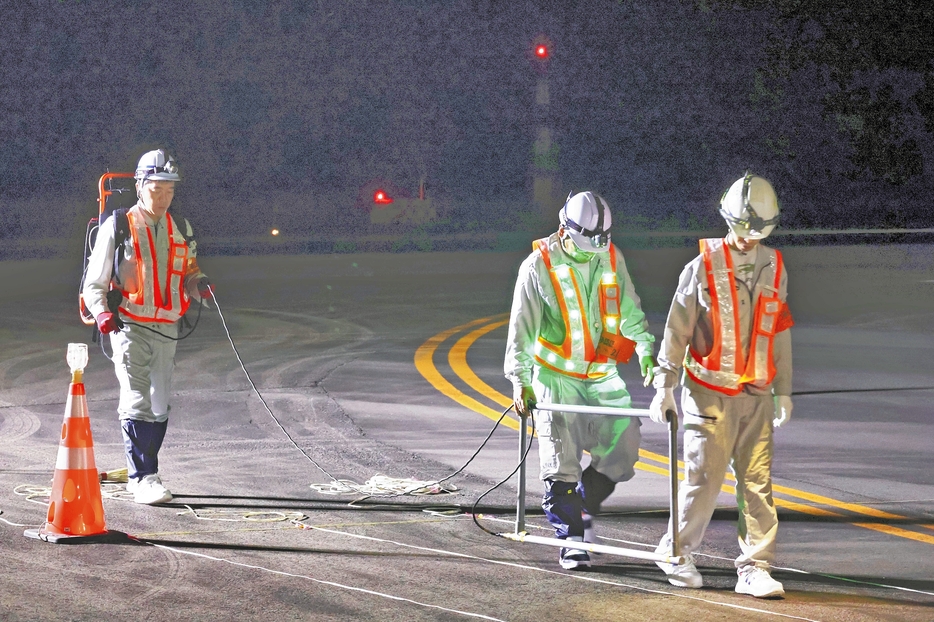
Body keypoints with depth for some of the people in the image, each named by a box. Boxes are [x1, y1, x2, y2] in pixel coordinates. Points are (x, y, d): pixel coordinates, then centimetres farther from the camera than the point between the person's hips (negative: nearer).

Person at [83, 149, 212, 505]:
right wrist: (102, 312, -18)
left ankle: (141, 473, 21)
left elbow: (188, 275, 18)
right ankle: (142, 478, -14)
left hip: (167, 329, 5)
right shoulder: (117, 228, -2)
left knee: (159, 406, 10)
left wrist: (198, 285, -6)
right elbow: (94, 284, 0)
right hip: (129, 326, -5)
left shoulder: (181, 230, 12)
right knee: (137, 401, -14)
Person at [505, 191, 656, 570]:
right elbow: (522, 327, -8)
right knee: (561, 460, -7)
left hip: (602, 375, 4)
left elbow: (630, 311, 11)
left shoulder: (611, 259, 2)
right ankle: (571, 538, 2)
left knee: (623, 446, 0)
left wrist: (645, 350, 2)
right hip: (556, 375, -4)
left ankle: (585, 507, 23)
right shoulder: (539, 265, -9)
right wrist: (520, 381, -13)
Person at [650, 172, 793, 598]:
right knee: (704, 478, -3)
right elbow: (677, 327, -3)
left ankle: (754, 568, 4)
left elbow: (779, 332, 15)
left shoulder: (773, 268, 8)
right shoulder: (704, 266, -6)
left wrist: (783, 389, 15)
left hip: (756, 395, 4)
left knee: (757, 481, 0)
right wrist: (664, 386, -5)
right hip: (711, 392, -4)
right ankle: (676, 552, 17)